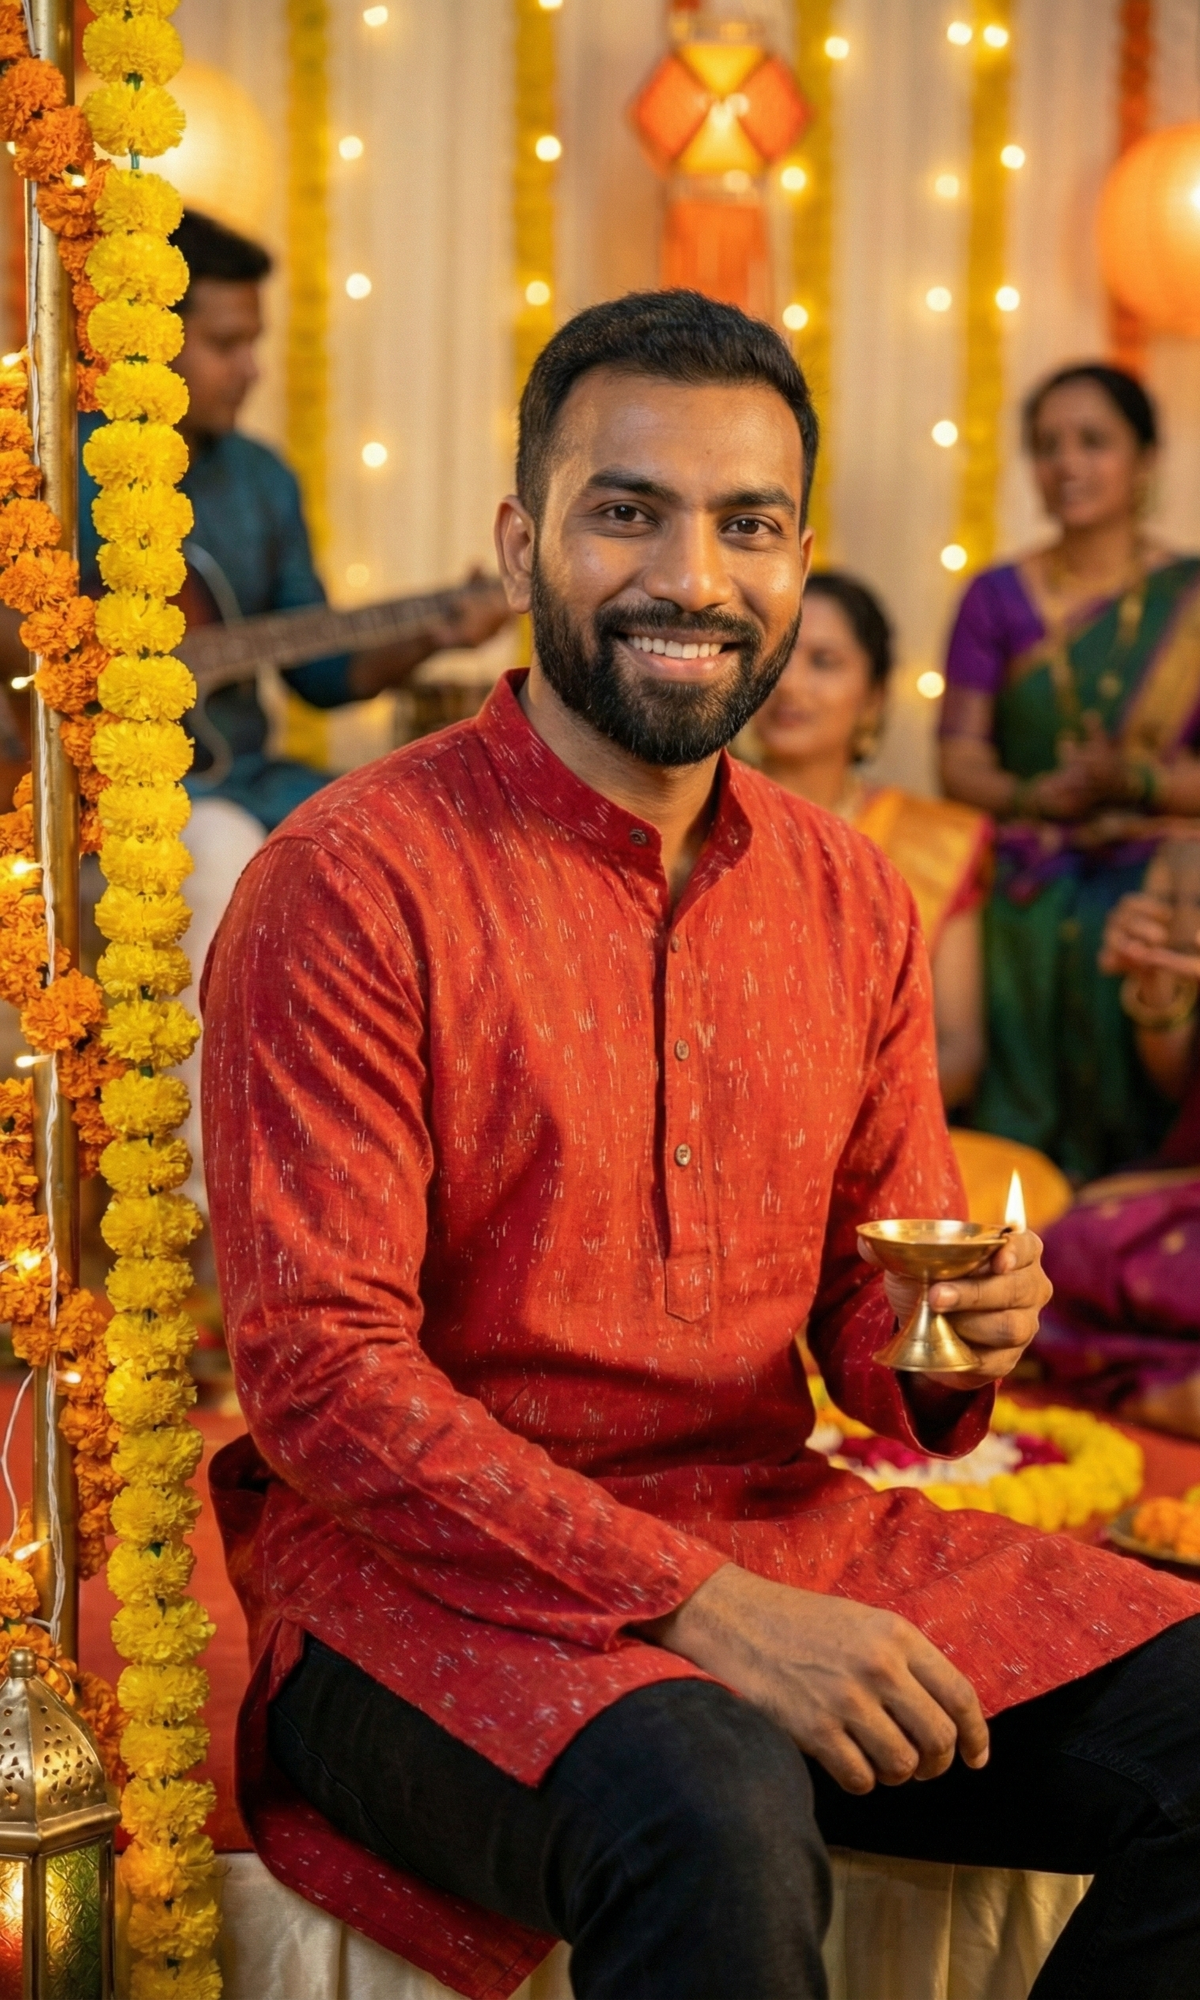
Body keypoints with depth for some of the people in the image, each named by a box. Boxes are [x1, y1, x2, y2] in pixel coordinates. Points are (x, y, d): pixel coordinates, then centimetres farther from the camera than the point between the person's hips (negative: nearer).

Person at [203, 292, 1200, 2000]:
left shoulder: (852, 903, 8)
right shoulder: (355, 884, -11)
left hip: (772, 1530, 6)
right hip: (426, 1575, -6)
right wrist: (704, 1607, -22)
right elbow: (320, 1366, -16)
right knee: (714, 1817, -36)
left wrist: (949, 1349, -11)